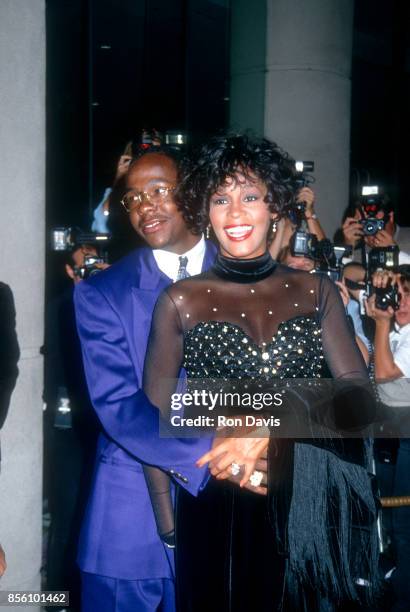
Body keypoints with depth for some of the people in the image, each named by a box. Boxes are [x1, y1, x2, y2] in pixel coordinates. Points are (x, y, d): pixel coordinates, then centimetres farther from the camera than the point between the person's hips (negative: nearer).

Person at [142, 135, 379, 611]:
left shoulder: (316, 292, 2)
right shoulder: (180, 301, -3)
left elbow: (359, 392, -7)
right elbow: (152, 421, -2)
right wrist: (168, 527, -6)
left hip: (306, 507, 2)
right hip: (214, 513, -2)